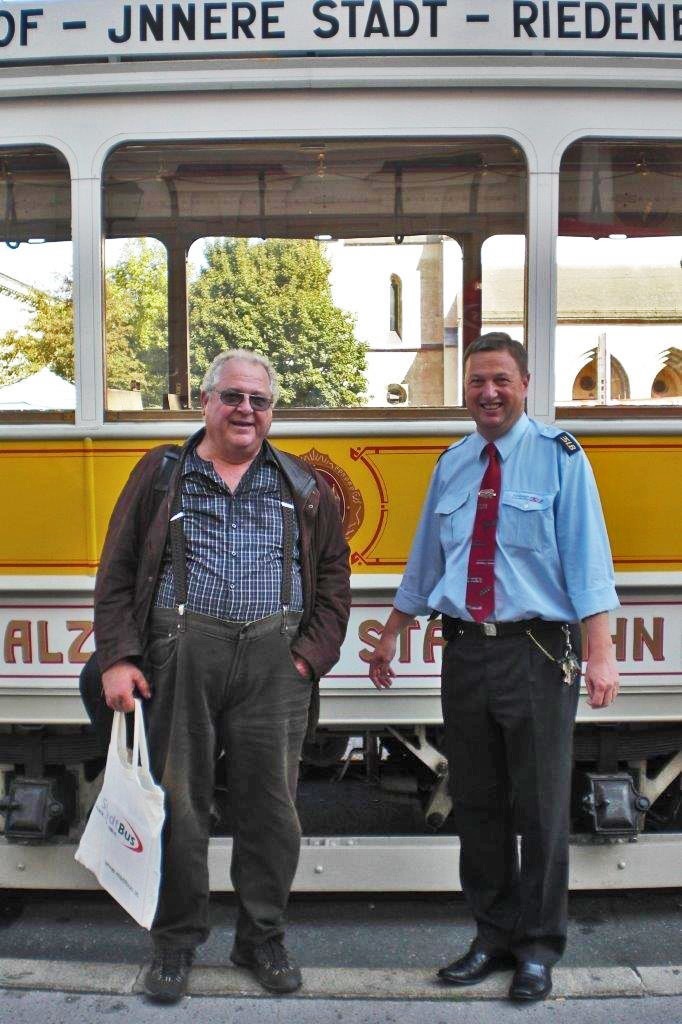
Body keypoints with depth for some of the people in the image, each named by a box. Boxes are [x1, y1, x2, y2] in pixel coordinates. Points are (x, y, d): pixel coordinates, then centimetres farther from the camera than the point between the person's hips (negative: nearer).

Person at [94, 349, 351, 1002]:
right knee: (177, 803, 5)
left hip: (272, 664, 1)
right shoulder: (160, 475, 9)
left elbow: (333, 577, 12)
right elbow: (117, 575, 6)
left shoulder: (302, 487, 13)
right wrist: (118, 658, -3)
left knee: (270, 806, 7)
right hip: (177, 659, -1)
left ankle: (262, 937, 26)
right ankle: (175, 942, 24)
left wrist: (311, 654, 1)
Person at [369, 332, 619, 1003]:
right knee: (476, 804, 13)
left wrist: (600, 654, -18)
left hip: (537, 652, -4)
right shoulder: (452, 464, 11)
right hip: (466, 652, 5)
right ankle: (493, 936, 30)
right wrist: (389, 638, 20)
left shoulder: (559, 456, -3)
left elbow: (587, 559, -10)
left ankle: (538, 947, 25)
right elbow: (423, 562, 18)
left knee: (539, 807, 6)